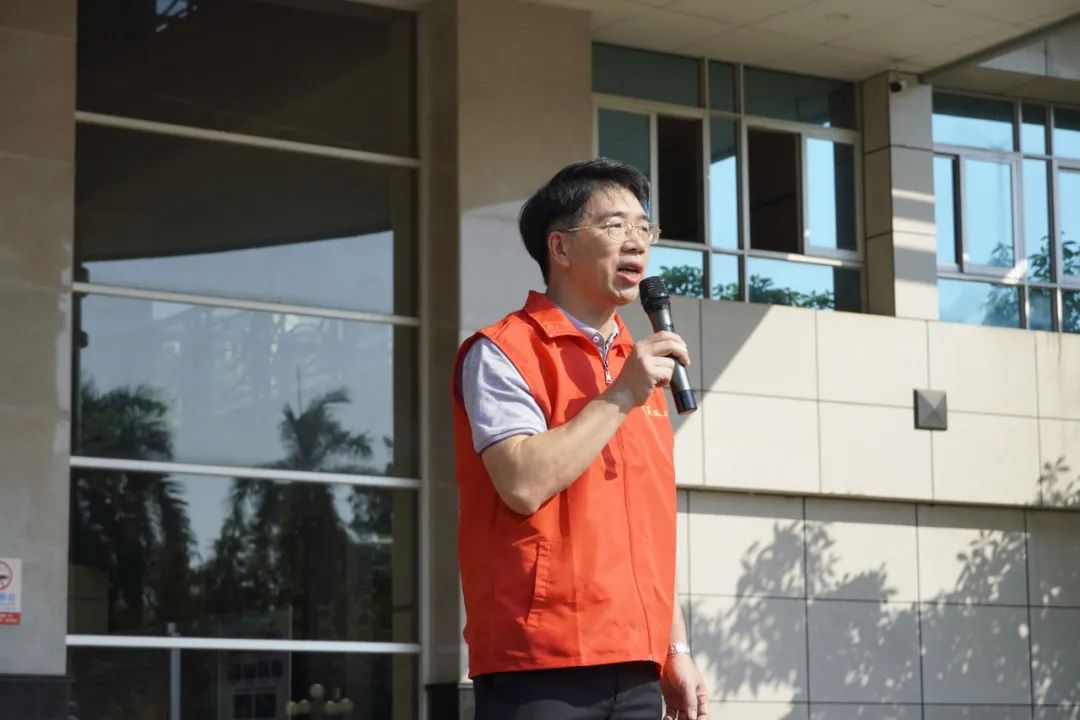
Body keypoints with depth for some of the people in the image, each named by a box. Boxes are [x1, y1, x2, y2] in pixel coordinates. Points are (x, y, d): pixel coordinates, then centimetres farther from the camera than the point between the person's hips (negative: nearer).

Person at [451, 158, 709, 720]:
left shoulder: (642, 369, 20)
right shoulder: (503, 353, -3)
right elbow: (524, 483, -18)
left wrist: (676, 649, 16)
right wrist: (620, 397, -12)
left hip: (635, 670, 7)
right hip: (540, 667, -7)